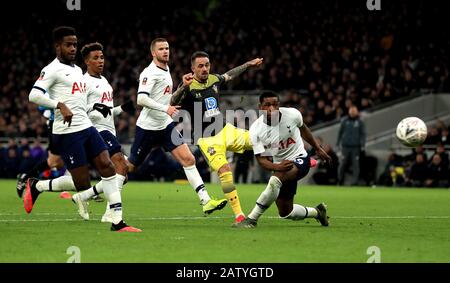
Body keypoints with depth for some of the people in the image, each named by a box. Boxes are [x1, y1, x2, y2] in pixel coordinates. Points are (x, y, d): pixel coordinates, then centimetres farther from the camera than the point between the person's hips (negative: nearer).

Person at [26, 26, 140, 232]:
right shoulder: (52, 69, -8)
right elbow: (34, 95, -19)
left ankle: (117, 222, -5)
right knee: (82, 183, -9)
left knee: (107, 167, -4)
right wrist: (60, 106, -26)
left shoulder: (78, 70, 20)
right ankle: (37, 186, 12)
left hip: (86, 128, 8)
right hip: (67, 132, -8)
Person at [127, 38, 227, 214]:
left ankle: (206, 201, -12)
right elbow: (141, 99, -28)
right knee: (129, 167, 3)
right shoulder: (150, 73, -15)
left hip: (166, 126, 7)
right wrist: (165, 108, -33)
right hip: (148, 127, -7)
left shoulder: (166, 69, 12)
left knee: (188, 159, -7)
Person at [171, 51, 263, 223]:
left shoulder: (213, 80, 3)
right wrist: (184, 87, -49)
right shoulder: (189, 88, -16)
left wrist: (248, 64, 35)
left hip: (225, 130, 6)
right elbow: (172, 103, -33)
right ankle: (238, 214, -15)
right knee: (224, 170, -22)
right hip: (206, 138, -6)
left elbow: (229, 75, 27)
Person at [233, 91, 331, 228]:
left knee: (275, 180, -34)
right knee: (285, 213, 8)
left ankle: (251, 219, -25)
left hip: (300, 160, -3)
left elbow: (303, 129, 8)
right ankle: (317, 212, 37)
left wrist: (318, 149, 18)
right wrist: (278, 167, -36)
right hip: (280, 165, 3)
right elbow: (261, 159, -15)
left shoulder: (292, 114, -16)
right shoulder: (256, 130, -17)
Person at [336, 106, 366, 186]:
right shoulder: (345, 121, 7)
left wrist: (363, 145, -6)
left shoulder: (360, 122, 3)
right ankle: (340, 180, 15)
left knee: (355, 164, -3)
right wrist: (338, 143, 8)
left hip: (355, 147, -1)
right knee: (344, 163, 2)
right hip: (346, 146, 1)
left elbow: (363, 134, 3)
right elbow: (340, 132, 11)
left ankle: (355, 181, -1)